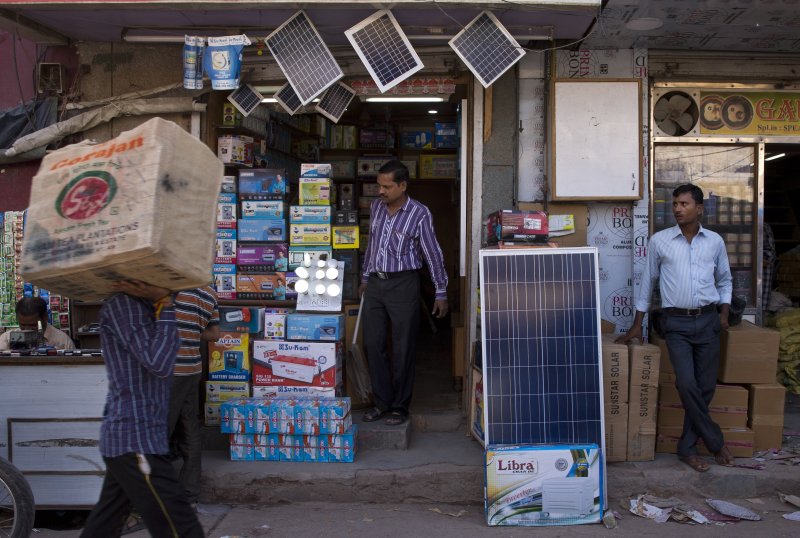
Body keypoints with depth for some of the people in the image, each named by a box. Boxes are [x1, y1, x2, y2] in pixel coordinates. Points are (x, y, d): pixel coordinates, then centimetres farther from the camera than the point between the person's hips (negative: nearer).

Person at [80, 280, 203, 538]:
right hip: (135, 438, -9)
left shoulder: (145, 306, 14)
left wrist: (161, 301, -10)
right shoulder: (122, 305, -12)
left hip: (130, 435, 9)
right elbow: (158, 364, -19)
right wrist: (166, 304, -14)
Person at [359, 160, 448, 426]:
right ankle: (382, 401, 19)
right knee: (373, 344, 6)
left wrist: (441, 293, -5)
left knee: (402, 349, 1)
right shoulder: (376, 207, 7)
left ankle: (400, 406, 14)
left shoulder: (419, 214, -10)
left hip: (403, 284, -5)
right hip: (375, 283, 5)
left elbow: (433, 254, -6)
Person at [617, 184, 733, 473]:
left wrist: (724, 311, 4)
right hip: (676, 322, -2)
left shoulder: (715, 241, 6)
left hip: (708, 321, 2)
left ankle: (688, 447, 17)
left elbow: (725, 280, 19)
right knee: (687, 383, -14)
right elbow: (648, 281, 8)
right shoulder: (659, 241, 1)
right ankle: (716, 441, 7)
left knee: (705, 387, 3)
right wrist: (637, 324, 8)